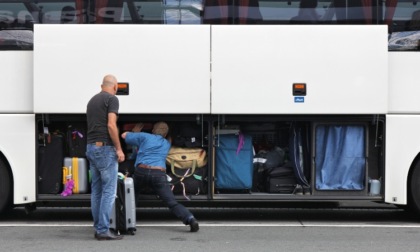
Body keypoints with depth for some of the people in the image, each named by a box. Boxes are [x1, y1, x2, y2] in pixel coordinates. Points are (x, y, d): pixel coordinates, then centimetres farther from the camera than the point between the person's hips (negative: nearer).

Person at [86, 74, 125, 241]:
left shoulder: (92, 100, 20)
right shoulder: (112, 99, -6)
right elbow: (111, 125, -17)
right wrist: (119, 149, -13)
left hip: (91, 147, 8)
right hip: (105, 148, -8)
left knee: (97, 190, 11)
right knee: (109, 190, -6)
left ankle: (98, 228, 13)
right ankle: (103, 230, -8)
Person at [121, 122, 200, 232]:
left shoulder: (145, 137, 18)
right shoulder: (167, 144, 27)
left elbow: (124, 135, 25)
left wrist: (135, 133, 43)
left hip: (141, 171, 0)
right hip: (159, 174, 1)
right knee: (172, 203, -4)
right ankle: (190, 219, -22)